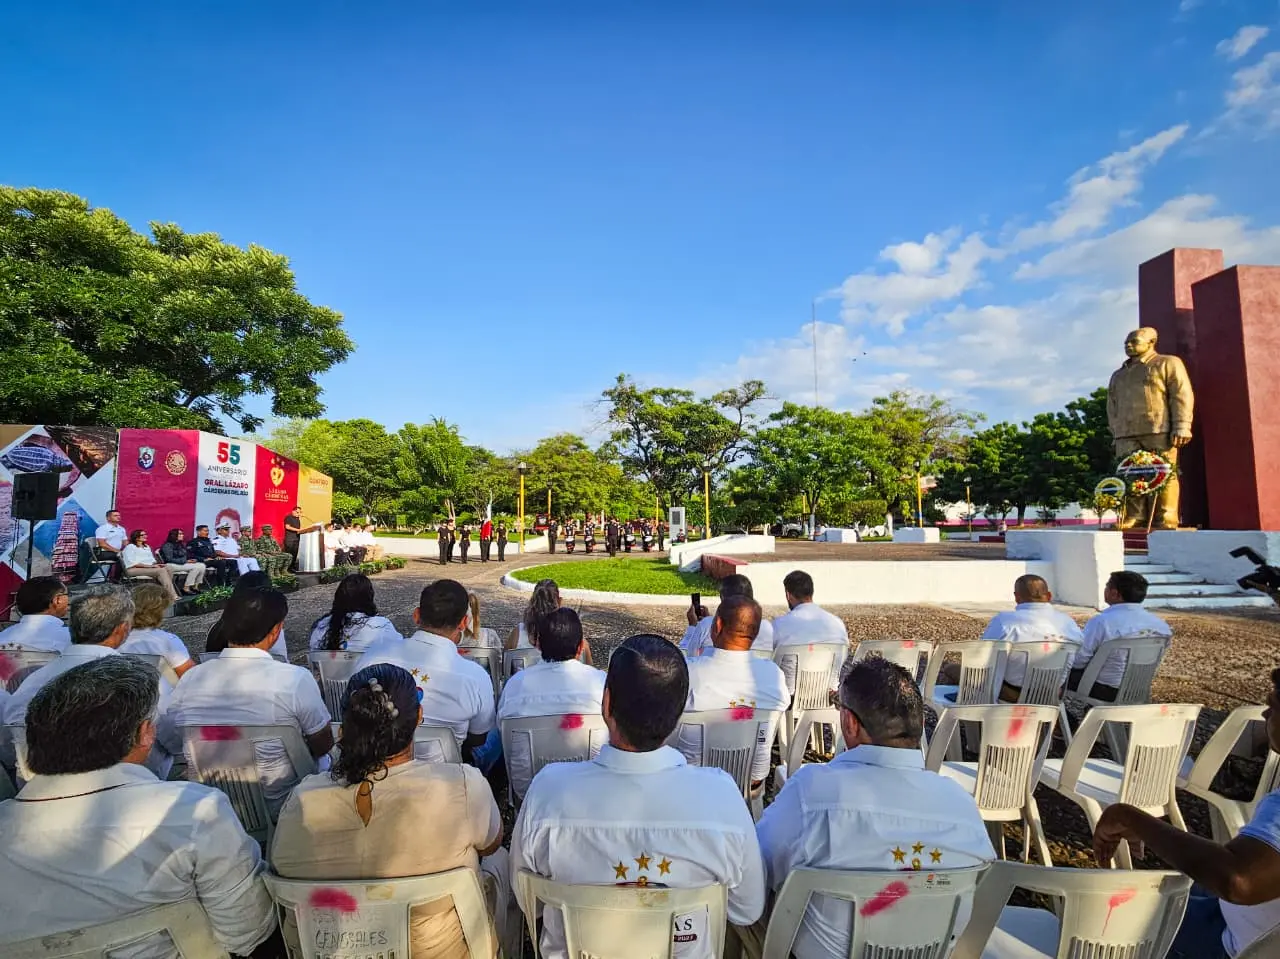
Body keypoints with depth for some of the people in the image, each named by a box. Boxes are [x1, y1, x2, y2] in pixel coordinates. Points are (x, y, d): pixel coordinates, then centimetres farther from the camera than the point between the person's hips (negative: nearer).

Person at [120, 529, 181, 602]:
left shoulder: (147, 547, 25)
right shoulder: (130, 547, 1)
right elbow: (132, 563, -10)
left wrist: (156, 564, -1)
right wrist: (150, 566, -17)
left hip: (149, 568, 7)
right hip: (134, 569, -7)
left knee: (167, 568, -26)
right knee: (161, 570, -31)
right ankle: (173, 598, -38)